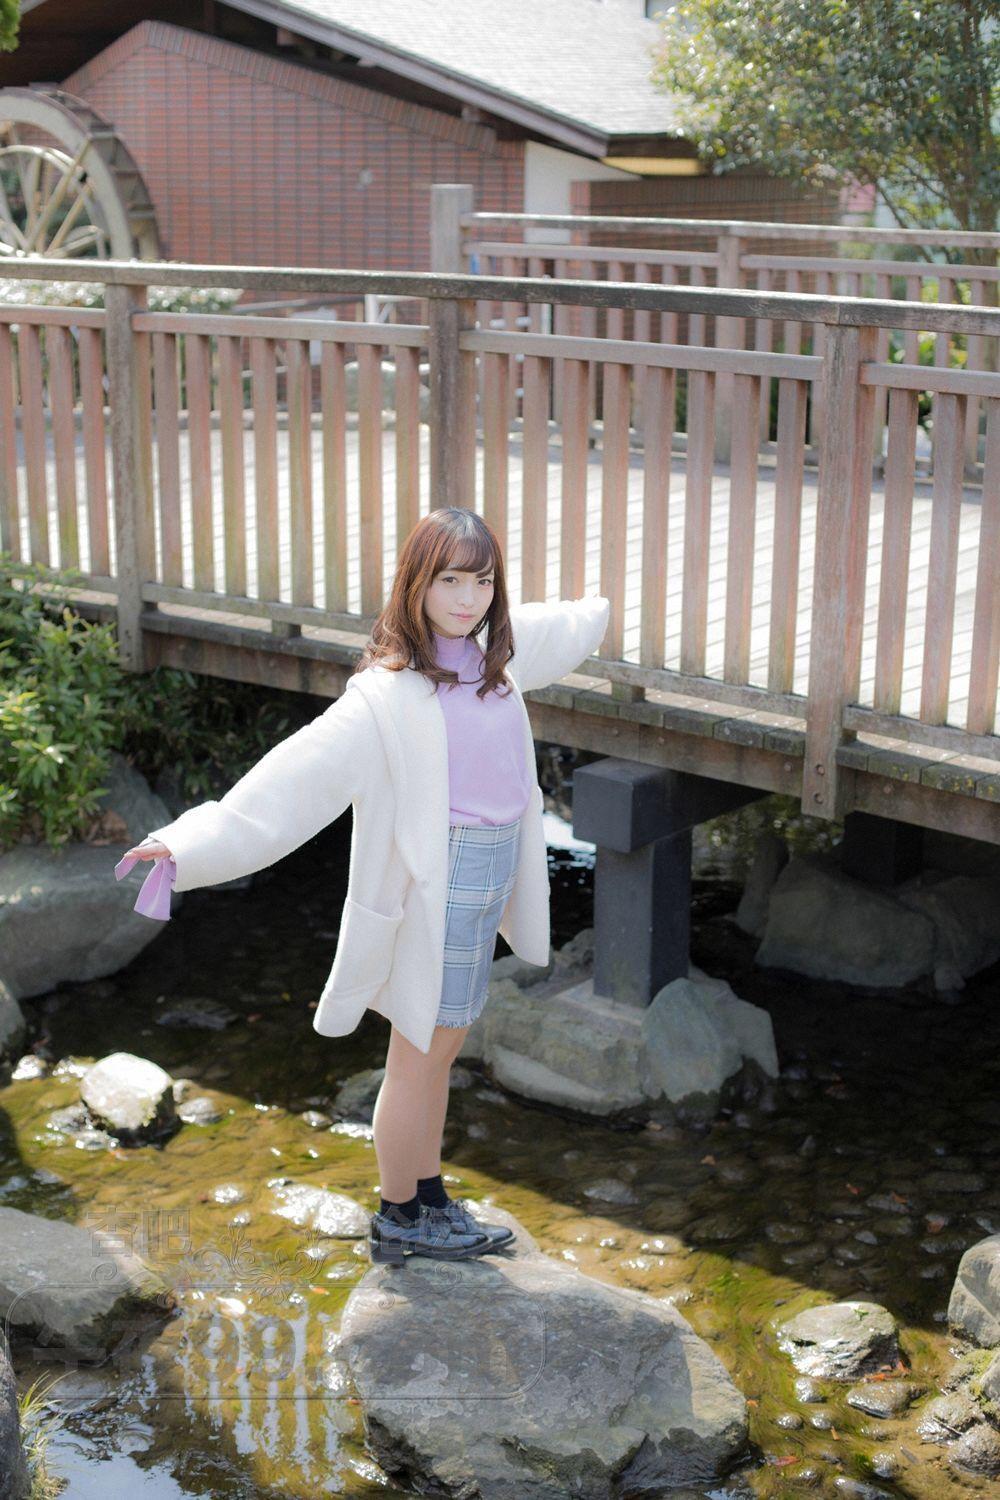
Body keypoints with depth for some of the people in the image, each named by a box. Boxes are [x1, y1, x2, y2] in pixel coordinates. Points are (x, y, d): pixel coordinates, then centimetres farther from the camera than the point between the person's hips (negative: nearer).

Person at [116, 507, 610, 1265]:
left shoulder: (491, 649, 3)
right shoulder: (390, 691, -21)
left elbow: (547, 632, 28)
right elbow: (302, 769, -29)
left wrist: (592, 615, 50)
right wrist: (195, 842, -38)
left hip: (491, 874, 8)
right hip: (438, 883, -8)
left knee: (440, 1049, 19)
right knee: (421, 1055, 6)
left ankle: (430, 1199, 34)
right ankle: (398, 1218, 24)